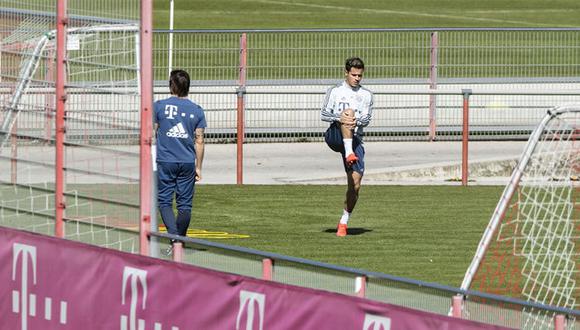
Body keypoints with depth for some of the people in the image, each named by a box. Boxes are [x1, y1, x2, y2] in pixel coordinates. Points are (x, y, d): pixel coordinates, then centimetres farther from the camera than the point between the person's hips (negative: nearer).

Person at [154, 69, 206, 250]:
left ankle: (174, 236, -16)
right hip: (188, 163, 2)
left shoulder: (159, 106, -3)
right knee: (185, 204, 9)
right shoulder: (196, 110, 3)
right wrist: (198, 167, 12)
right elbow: (199, 142, 5)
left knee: (164, 201, 3)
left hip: (165, 162, -2)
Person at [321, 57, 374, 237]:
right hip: (334, 136, -2)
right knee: (348, 111, -32)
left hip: (354, 139, 2)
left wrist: (356, 121, -18)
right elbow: (323, 114, 2)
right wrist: (339, 118, -19)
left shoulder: (366, 95, 14)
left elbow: (367, 119, 5)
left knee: (355, 184, -8)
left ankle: (344, 222, 7)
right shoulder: (335, 91, 10)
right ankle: (349, 154, -48)